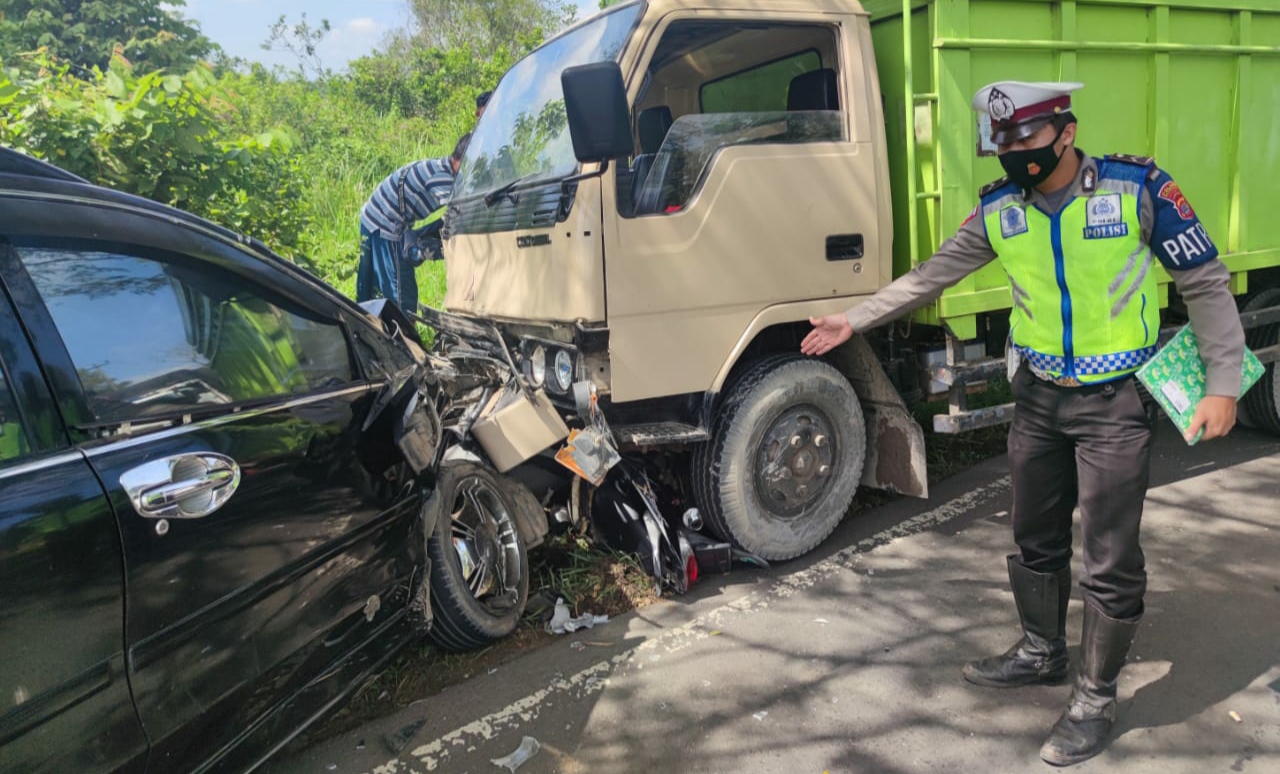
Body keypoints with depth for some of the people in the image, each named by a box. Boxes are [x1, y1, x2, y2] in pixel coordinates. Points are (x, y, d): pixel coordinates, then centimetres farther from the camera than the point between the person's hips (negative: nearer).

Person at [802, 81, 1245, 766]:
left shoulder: (1137, 187, -13)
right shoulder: (999, 208, -2)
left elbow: (1204, 283, -6)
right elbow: (932, 275, 6)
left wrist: (1222, 382, -10)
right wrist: (854, 322, 5)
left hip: (1115, 401, -4)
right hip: (1039, 397, 4)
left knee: (1110, 563, 2)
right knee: (1036, 541, 17)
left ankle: (1095, 700, 20)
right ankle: (1041, 653, 39)